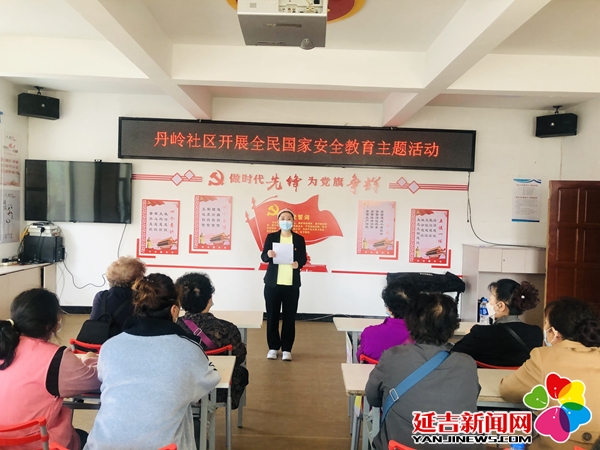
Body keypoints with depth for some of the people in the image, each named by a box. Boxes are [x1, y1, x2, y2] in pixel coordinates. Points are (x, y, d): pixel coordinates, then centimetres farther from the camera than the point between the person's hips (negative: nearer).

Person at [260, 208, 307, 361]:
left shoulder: (299, 239, 6)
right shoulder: (271, 237, 4)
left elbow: (303, 258, 5)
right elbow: (263, 257, -1)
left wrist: (298, 264, -18)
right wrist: (268, 254, -24)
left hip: (292, 284, 0)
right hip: (273, 283, 0)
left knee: (289, 317, 3)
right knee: (272, 316, 4)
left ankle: (287, 349, 13)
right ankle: (273, 347, 17)